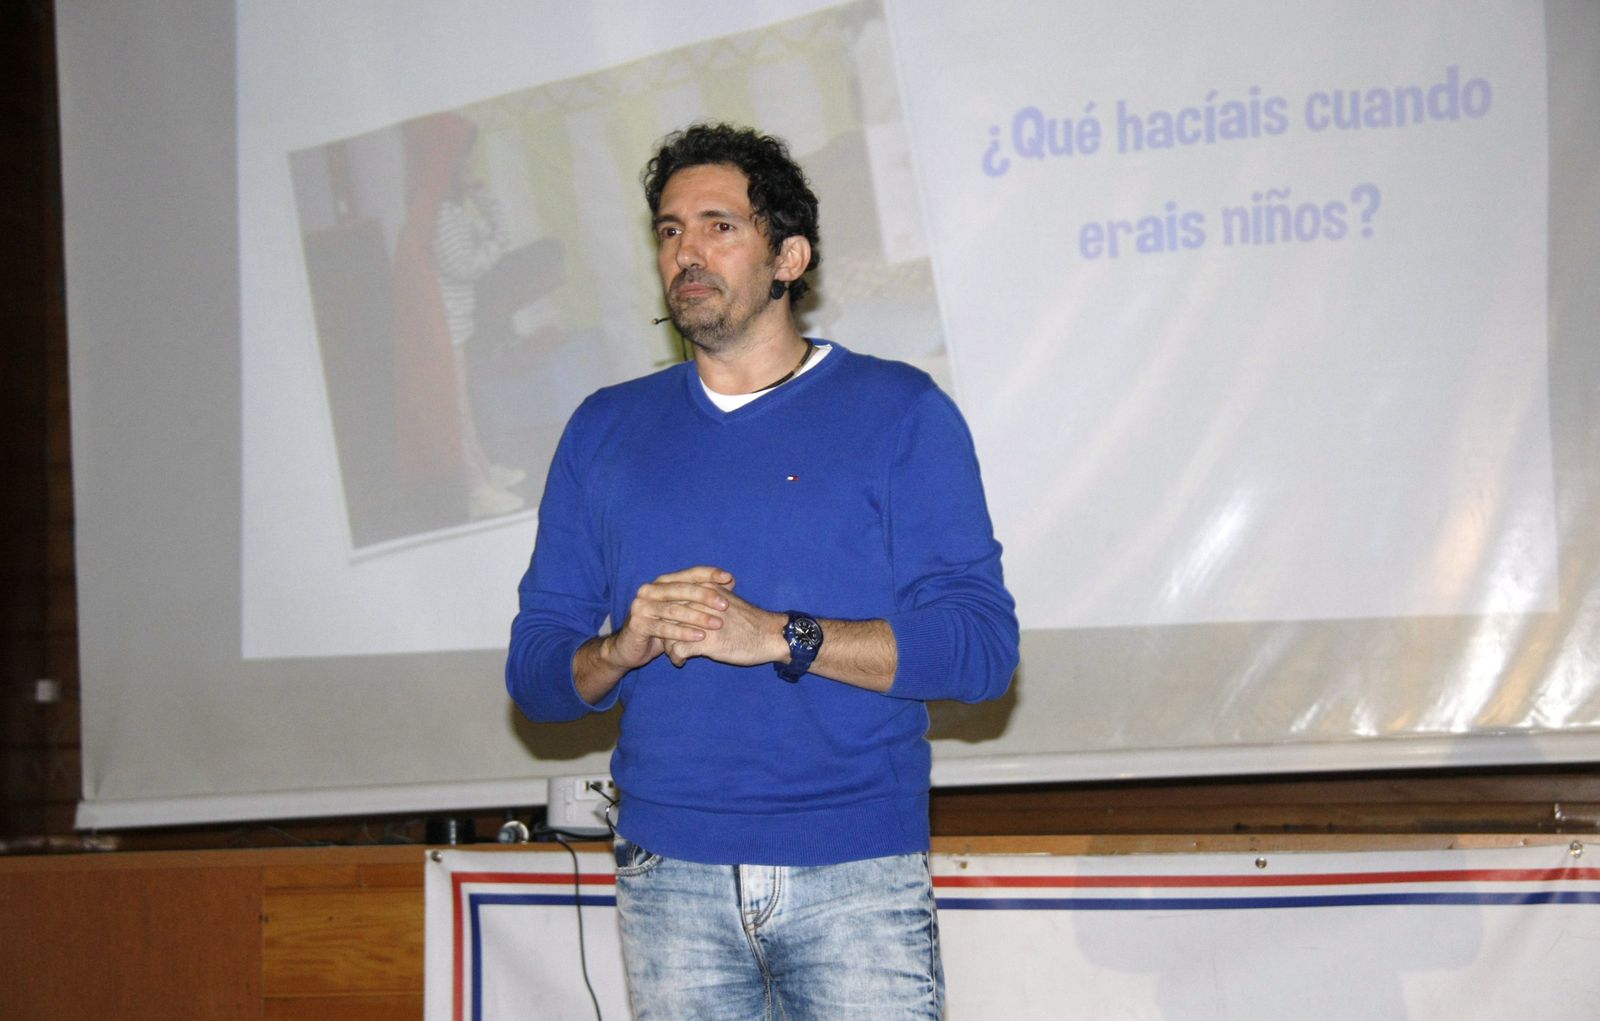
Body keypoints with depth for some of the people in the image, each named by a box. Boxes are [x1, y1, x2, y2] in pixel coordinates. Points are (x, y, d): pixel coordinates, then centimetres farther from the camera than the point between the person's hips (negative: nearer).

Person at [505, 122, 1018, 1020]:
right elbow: (534, 668, 12)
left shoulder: (899, 411, 2)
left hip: (859, 874, -3)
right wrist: (621, 650, -10)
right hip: (669, 874, 3)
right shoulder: (606, 430, 14)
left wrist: (779, 637, -16)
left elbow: (982, 647, -6)